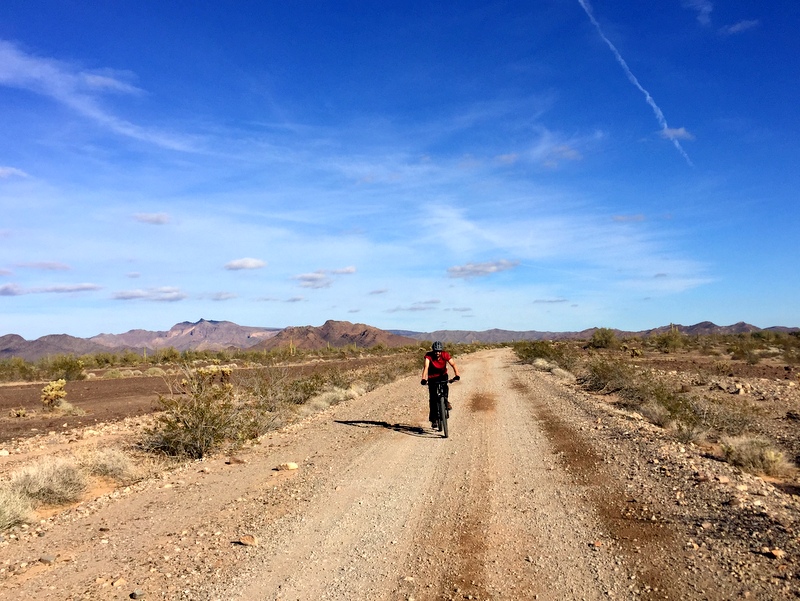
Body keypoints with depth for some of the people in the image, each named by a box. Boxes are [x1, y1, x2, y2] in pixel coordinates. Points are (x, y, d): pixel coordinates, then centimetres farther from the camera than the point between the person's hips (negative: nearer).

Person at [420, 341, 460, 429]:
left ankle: (446, 401, -15)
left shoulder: (445, 355, -20)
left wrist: (457, 375, -48)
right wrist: (423, 379, -51)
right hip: (432, 377, -1)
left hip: (442, 375, 1)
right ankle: (433, 420, 3)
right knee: (433, 399, -6)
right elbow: (426, 366, -37)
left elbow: (453, 364, -31)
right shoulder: (429, 355, -24)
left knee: (444, 386, -34)